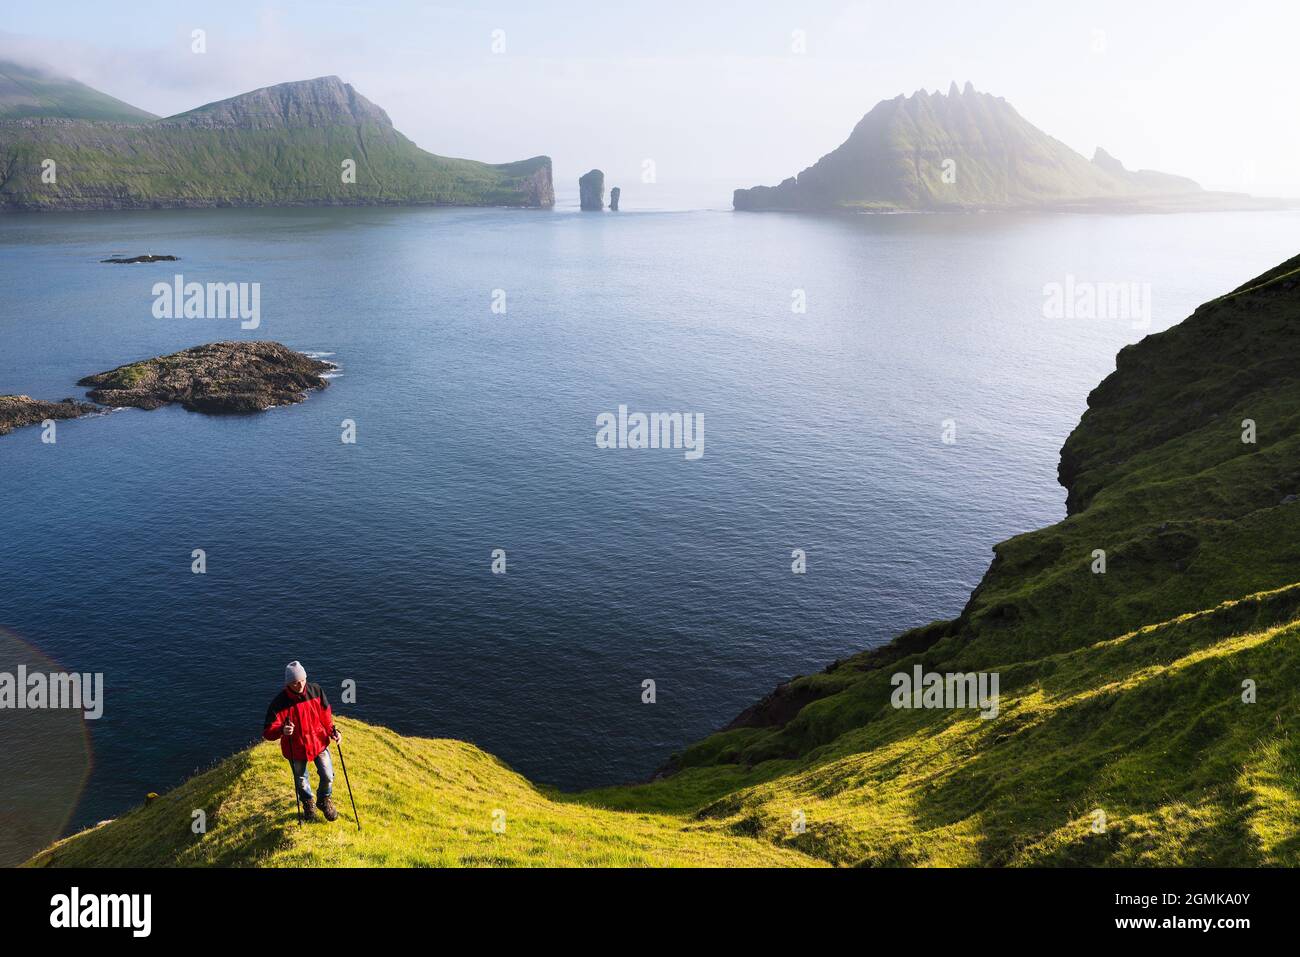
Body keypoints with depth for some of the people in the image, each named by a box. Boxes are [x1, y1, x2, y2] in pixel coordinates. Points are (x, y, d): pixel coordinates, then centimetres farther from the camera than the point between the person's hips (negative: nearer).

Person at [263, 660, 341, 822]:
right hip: (296, 748, -2)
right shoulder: (280, 702, -25)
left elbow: (325, 714, 0)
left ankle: (325, 800, 40)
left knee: (328, 775, 7)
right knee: (302, 781, 18)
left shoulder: (315, 690, -15)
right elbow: (267, 731, -26)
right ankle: (308, 803, 51)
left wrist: (332, 730, -13)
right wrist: (282, 731, -46)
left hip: (319, 742, 2)